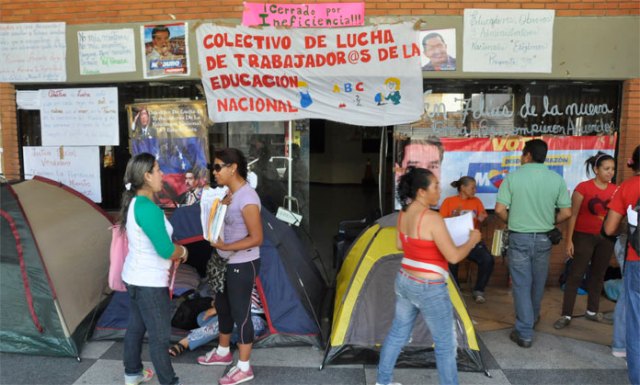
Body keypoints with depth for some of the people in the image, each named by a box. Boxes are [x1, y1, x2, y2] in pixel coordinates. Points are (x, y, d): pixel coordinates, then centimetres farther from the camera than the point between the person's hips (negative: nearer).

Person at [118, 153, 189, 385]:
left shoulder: (134, 202, 5)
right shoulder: (147, 208, -26)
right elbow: (166, 250, -26)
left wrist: (174, 253, 3)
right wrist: (183, 251, -6)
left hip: (135, 278, 10)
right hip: (150, 283, -10)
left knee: (136, 327, 22)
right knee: (160, 337, 3)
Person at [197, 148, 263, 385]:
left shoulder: (247, 198, -24)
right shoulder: (229, 193, 4)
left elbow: (256, 238, -23)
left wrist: (225, 247, -23)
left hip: (243, 266, -9)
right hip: (227, 263, 9)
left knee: (240, 314, 4)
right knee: (222, 308, 23)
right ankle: (223, 353, 44)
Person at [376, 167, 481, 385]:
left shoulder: (404, 213, 1)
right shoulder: (432, 218, -24)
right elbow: (454, 257, -21)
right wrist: (472, 240, -5)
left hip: (404, 282, 8)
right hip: (429, 289, -8)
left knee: (397, 334, 21)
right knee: (445, 344, 11)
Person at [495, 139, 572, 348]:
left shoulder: (513, 177, -10)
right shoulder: (556, 179, -4)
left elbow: (500, 209, -13)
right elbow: (566, 213, -3)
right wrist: (549, 222, 15)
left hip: (519, 238, -3)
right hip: (543, 238, 3)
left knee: (521, 284, 4)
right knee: (538, 282, 21)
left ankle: (524, 333, 5)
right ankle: (533, 317, 42)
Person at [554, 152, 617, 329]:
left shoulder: (615, 190, 2)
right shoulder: (583, 187, -11)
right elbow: (572, 214, -10)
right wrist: (569, 240, -12)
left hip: (606, 238, 5)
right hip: (584, 236, -5)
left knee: (598, 275, 14)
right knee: (576, 275, -2)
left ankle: (592, 311, 28)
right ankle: (566, 315, 3)